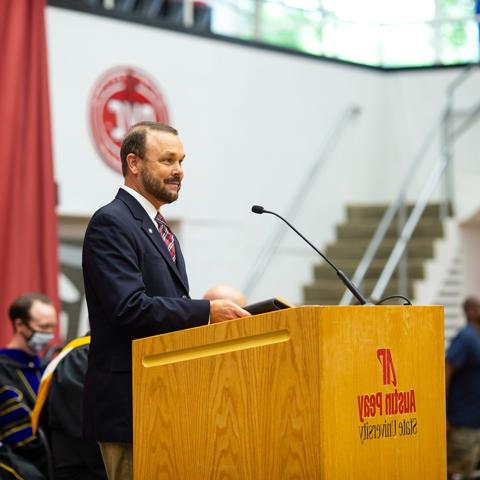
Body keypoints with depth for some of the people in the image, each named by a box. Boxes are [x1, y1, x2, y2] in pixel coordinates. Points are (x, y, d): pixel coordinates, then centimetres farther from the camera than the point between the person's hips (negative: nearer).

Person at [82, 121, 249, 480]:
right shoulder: (111, 224, -11)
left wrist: (213, 317, 6)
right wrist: (208, 312, -19)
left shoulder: (158, 228, 20)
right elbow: (130, 308, -22)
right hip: (129, 404, -9)